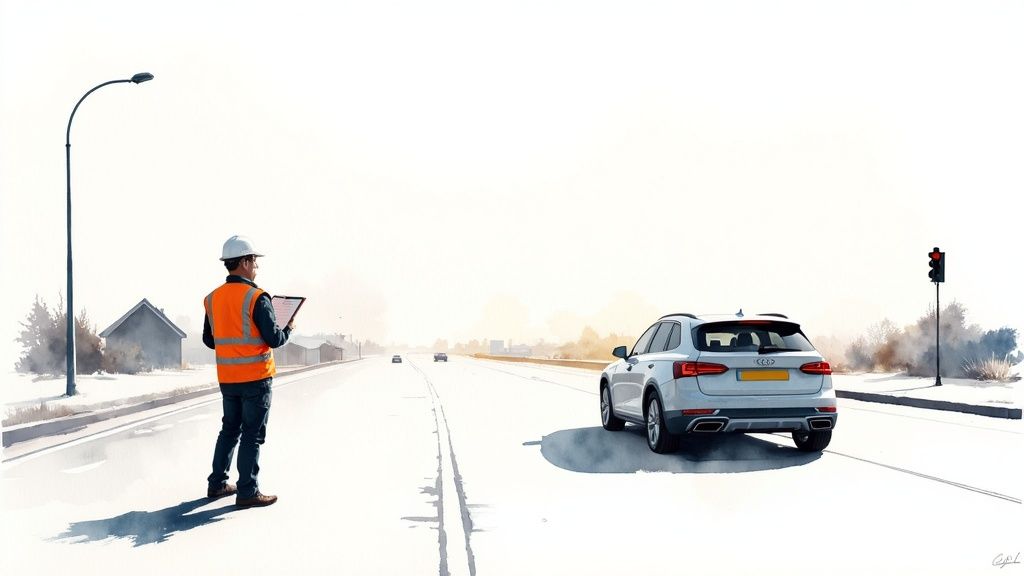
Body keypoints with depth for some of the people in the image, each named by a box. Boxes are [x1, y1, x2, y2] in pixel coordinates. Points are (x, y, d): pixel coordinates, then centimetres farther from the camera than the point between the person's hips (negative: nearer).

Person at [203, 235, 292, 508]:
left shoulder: (213, 299, 4)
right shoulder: (256, 298, -16)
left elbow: (209, 340, 12)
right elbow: (274, 339, -17)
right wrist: (289, 329, 3)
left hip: (227, 378, 6)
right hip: (256, 378, -6)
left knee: (230, 429, 20)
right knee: (253, 434, 0)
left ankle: (217, 483, 25)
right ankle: (247, 492, 3)